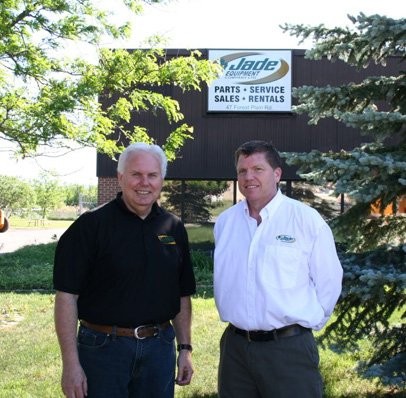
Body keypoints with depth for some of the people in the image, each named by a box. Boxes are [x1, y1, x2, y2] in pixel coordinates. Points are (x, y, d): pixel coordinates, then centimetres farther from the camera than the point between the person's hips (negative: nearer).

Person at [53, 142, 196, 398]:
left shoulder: (174, 228, 5)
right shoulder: (92, 226, -8)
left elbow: (182, 295, 12)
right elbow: (67, 295, -11)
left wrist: (185, 348, 8)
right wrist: (71, 363, -14)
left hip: (159, 347, 4)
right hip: (103, 347, -4)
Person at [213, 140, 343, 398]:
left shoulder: (307, 220, -8)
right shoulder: (224, 222, 5)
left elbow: (328, 283, -2)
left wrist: (307, 323, 5)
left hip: (289, 348, -4)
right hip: (235, 346, 4)